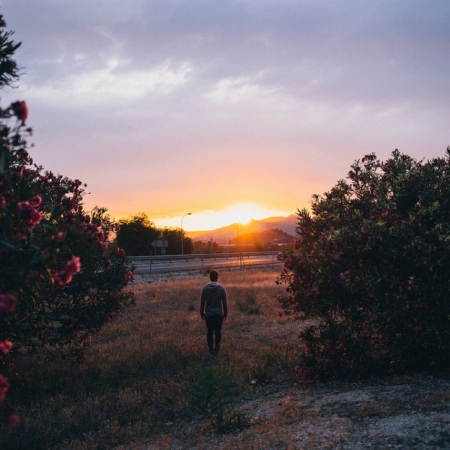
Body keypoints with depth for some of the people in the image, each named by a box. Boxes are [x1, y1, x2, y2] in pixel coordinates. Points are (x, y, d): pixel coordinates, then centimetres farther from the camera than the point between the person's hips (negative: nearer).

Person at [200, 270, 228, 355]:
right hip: (219, 314, 0)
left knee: (209, 332, 9)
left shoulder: (205, 288, -6)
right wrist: (225, 314, 9)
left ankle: (211, 349, 10)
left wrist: (202, 313, 10)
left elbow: (202, 302, -1)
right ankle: (217, 348, 11)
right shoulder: (222, 289, -7)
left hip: (208, 314, 0)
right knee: (218, 332, 11)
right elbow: (224, 303, -2)